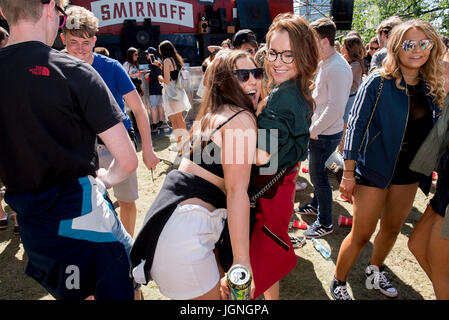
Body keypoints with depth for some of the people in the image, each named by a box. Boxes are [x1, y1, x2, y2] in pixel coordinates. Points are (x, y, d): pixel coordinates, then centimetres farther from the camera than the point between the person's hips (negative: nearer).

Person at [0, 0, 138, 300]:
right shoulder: (74, 71, -14)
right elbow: (128, 160, -16)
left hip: (28, 222, 6)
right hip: (81, 213, -6)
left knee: (70, 293, 27)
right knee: (119, 292, 13)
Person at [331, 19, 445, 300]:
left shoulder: (431, 89, 3)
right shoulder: (378, 83, -14)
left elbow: (432, 132, 12)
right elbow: (356, 126, -16)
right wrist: (348, 174, -17)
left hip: (408, 172, 6)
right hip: (375, 170, -6)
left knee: (393, 228, 20)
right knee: (362, 234, 2)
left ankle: (375, 270, 45)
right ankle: (338, 283, 23)